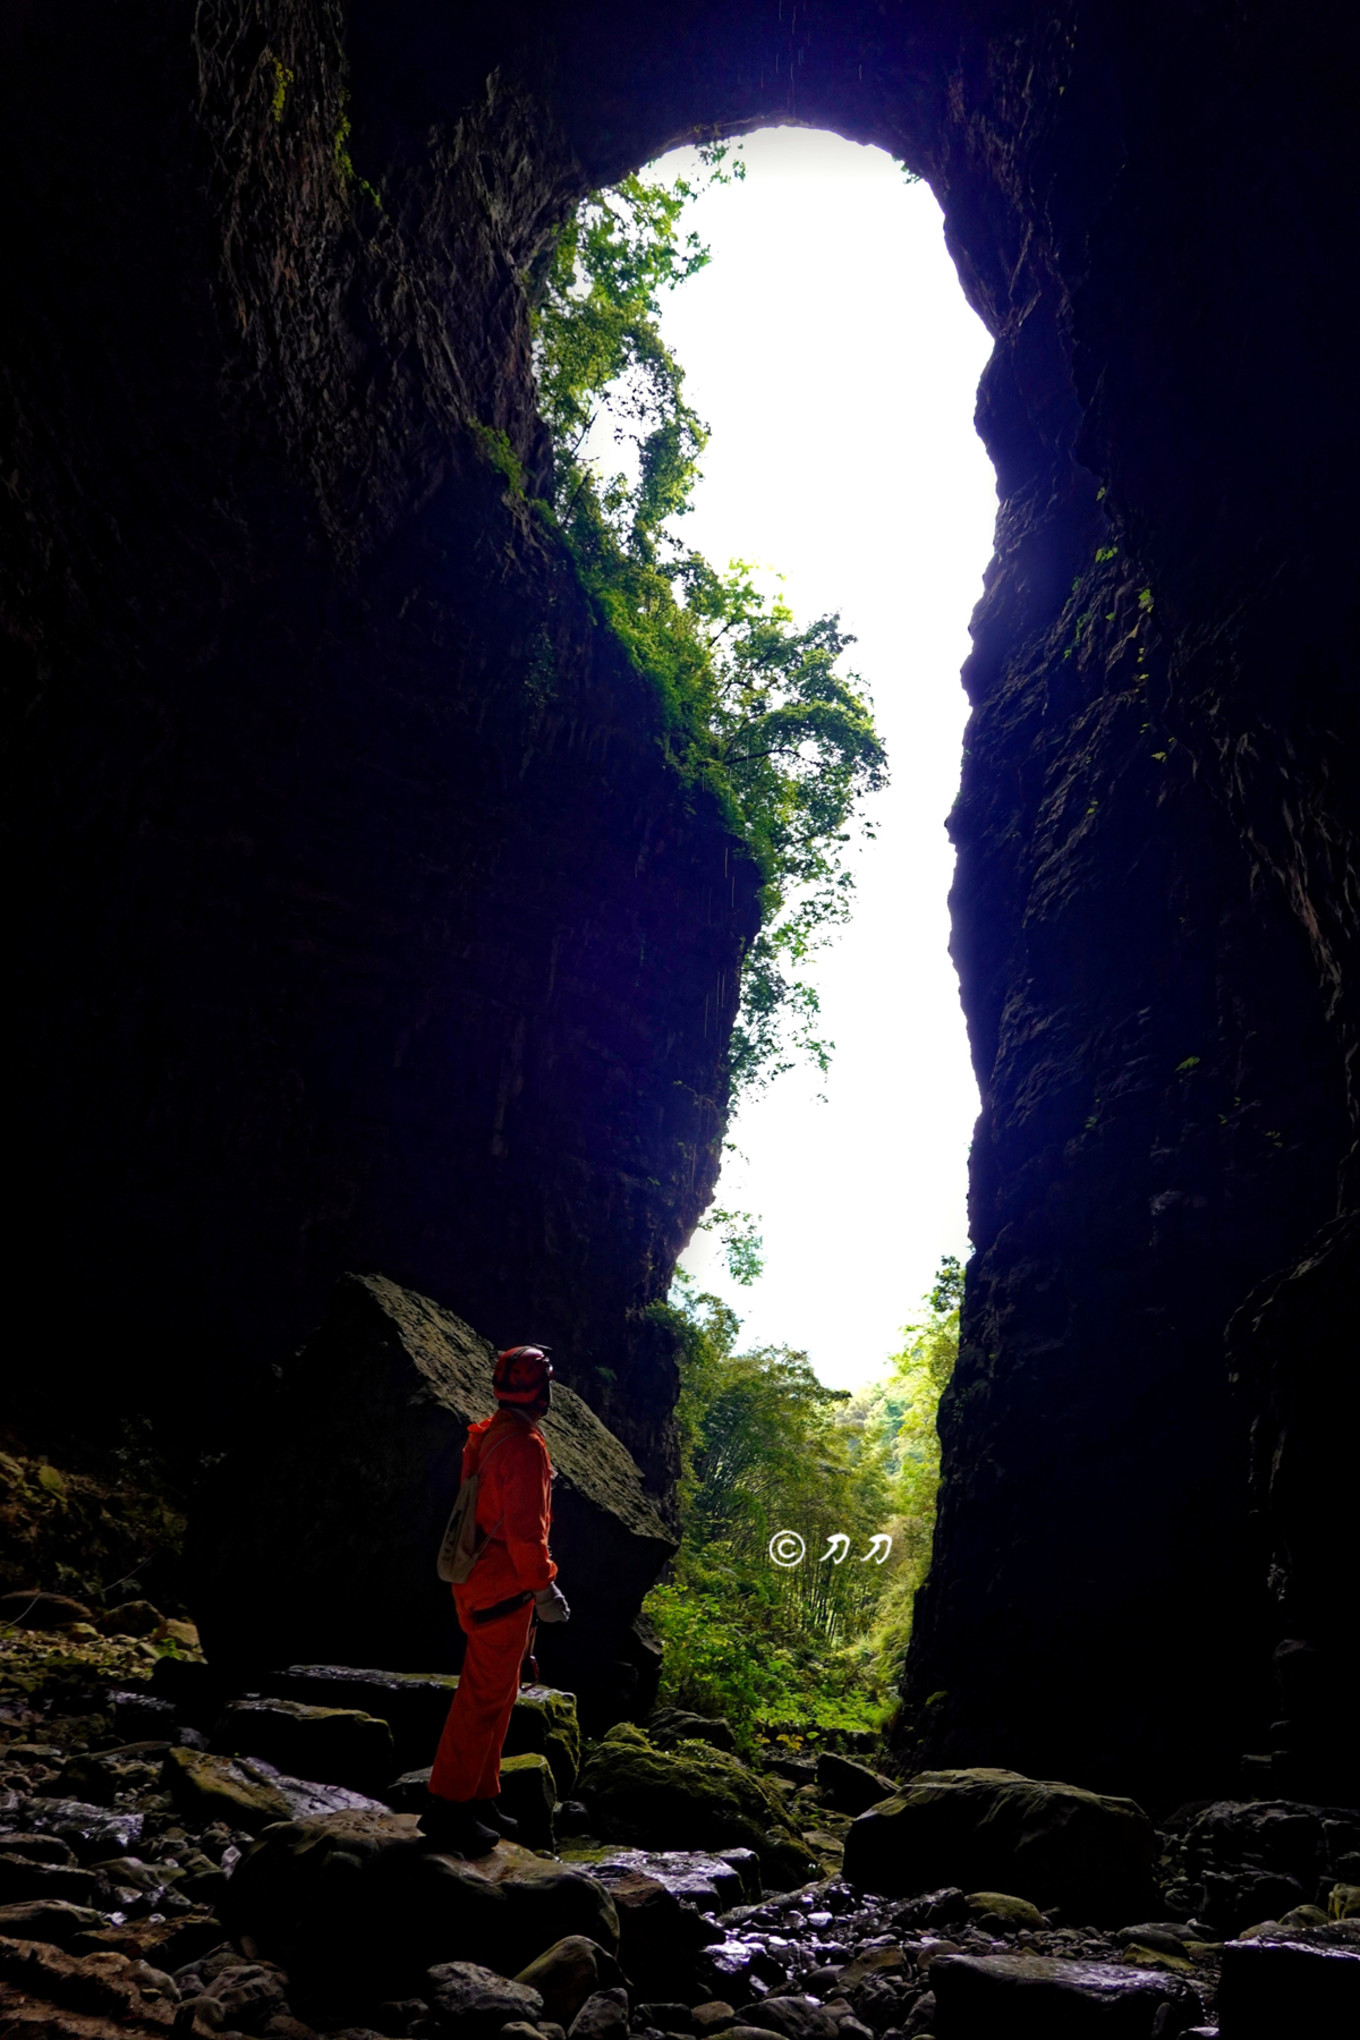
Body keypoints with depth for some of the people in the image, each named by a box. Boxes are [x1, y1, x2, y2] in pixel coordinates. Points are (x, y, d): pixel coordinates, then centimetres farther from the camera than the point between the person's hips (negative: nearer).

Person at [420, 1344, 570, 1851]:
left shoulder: (485, 1436, 10)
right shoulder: (524, 1447, -20)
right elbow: (525, 1528, -24)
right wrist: (544, 1588, -16)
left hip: (477, 1582, 10)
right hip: (503, 1592, -10)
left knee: (495, 1693, 17)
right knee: (484, 1696, -3)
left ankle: (479, 1797, 25)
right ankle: (447, 1807, 3)